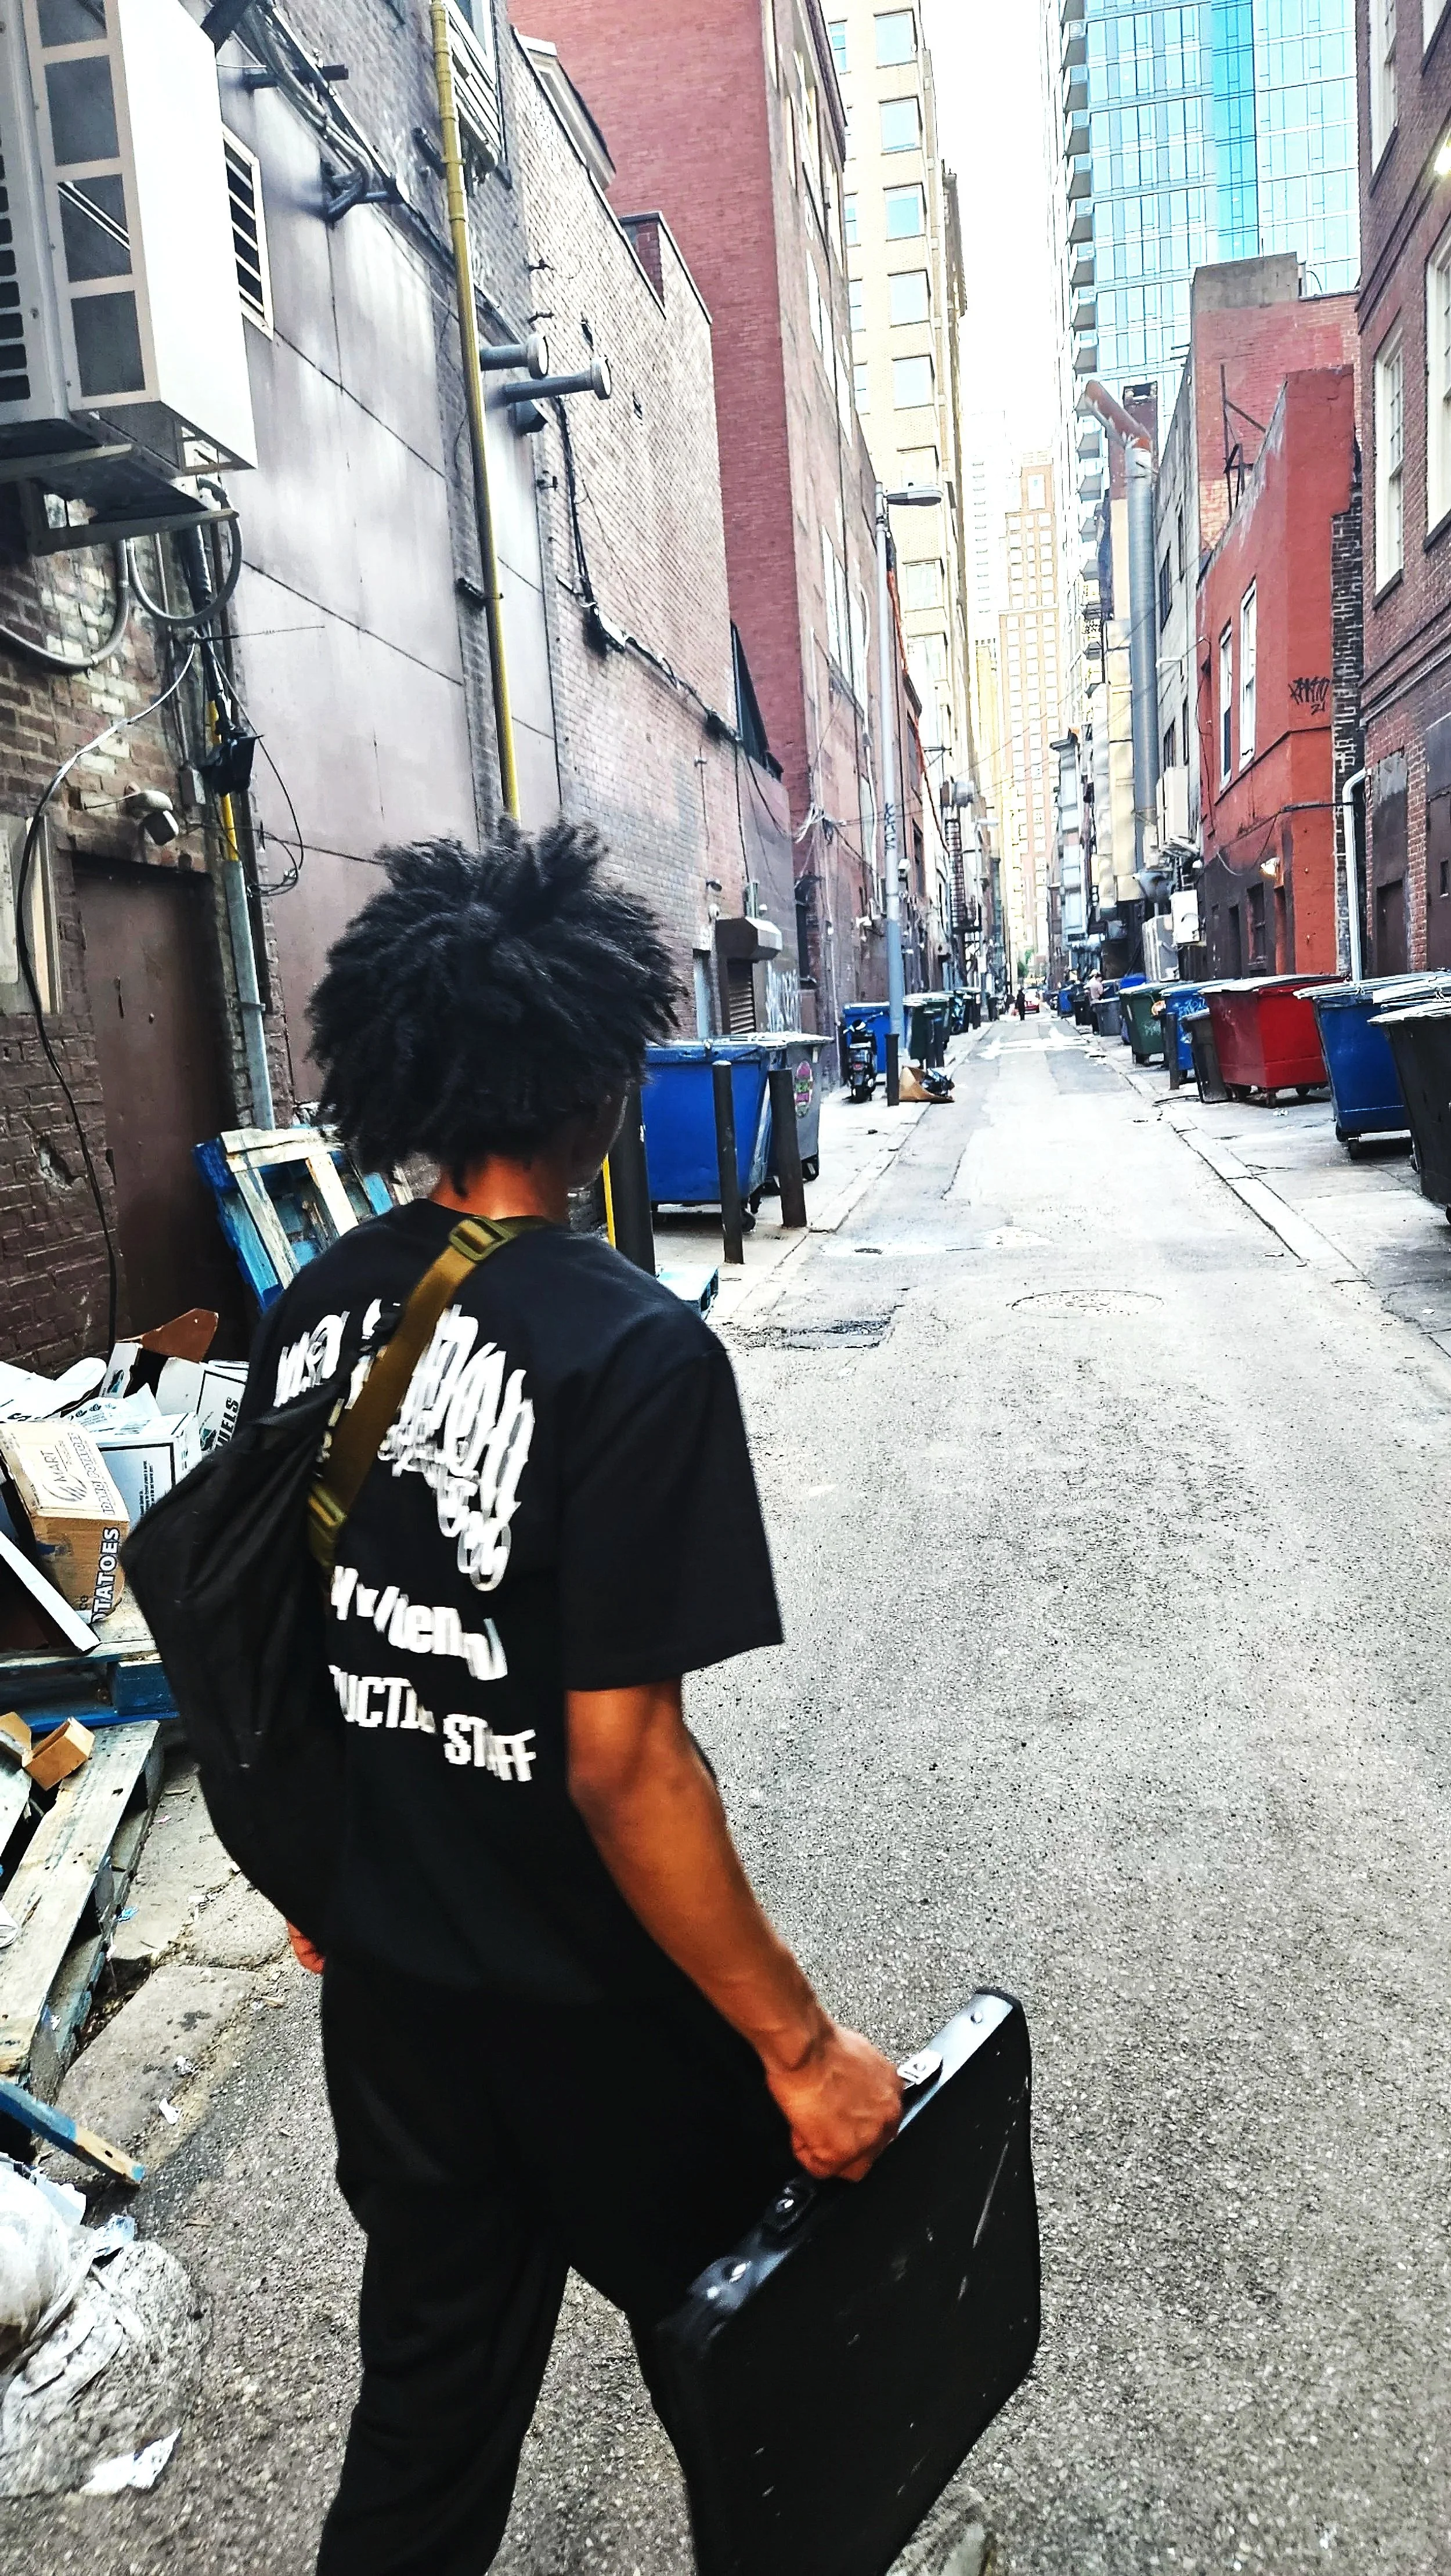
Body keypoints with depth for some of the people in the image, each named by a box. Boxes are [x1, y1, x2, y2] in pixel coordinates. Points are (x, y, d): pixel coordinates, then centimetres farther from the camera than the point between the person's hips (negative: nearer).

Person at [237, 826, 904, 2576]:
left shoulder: (312, 1313, -5)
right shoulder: (634, 1352, -25)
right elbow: (624, 1766, -26)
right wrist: (802, 2048, -16)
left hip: (384, 1974, 6)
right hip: (590, 2004, -5)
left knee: (430, 2367, 26)